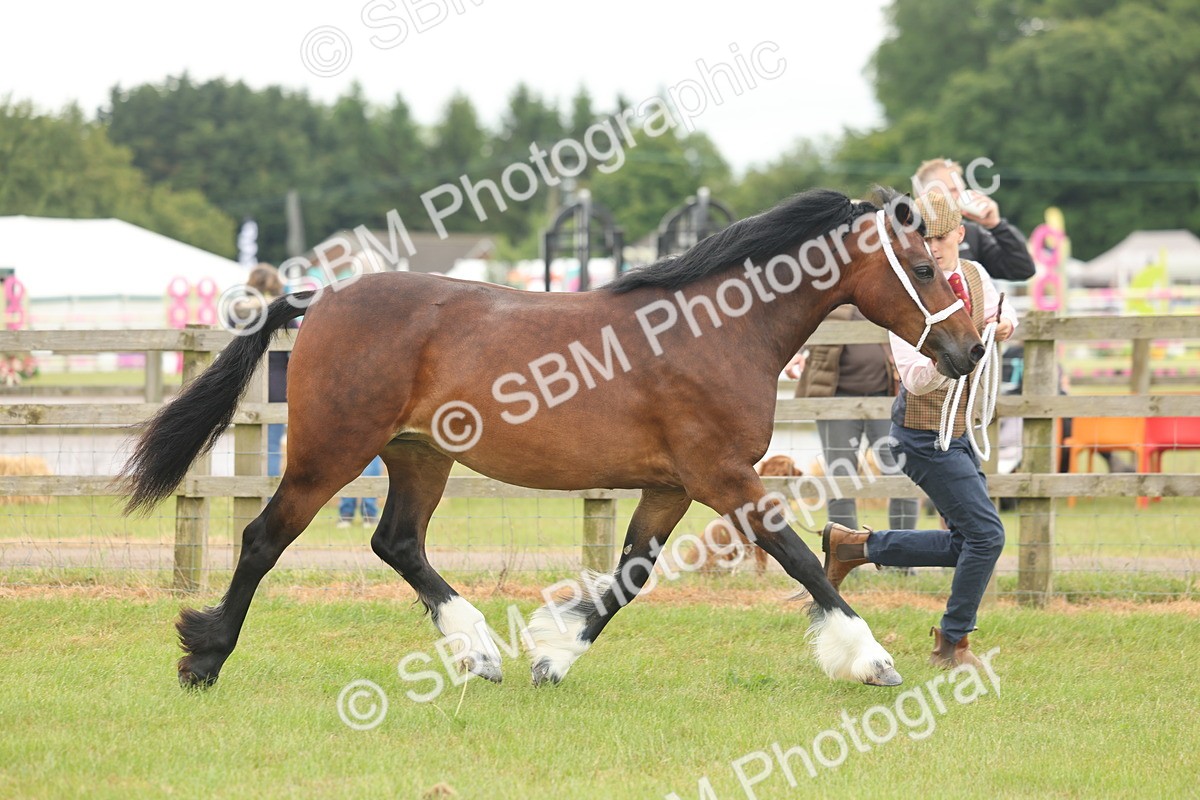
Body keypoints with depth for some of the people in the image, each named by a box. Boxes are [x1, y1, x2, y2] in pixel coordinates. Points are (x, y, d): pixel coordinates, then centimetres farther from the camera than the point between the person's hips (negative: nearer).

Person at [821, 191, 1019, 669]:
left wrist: (1003, 325, -1)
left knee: (965, 543, 13)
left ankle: (856, 545, 23)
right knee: (985, 534, -10)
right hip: (925, 435, -8)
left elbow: (1003, 318, 22)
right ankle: (953, 644, 5)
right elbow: (915, 378, -25)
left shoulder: (973, 275, 3)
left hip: (959, 430, 8)